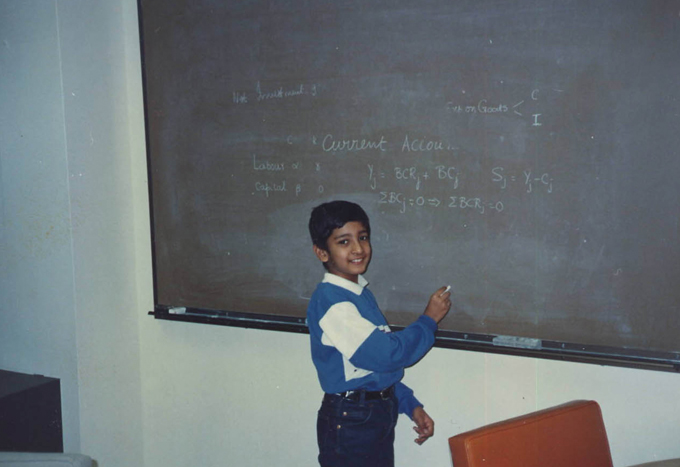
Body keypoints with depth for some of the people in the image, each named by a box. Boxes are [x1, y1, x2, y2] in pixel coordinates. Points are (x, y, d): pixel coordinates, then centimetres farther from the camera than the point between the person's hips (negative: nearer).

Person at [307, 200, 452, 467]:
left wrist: (412, 406, 11)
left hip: (379, 415, 9)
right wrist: (429, 319, -11)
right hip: (349, 423, -9)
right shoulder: (332, 303, -21)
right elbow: (387, 354, -24)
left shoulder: (360, 293, 9)